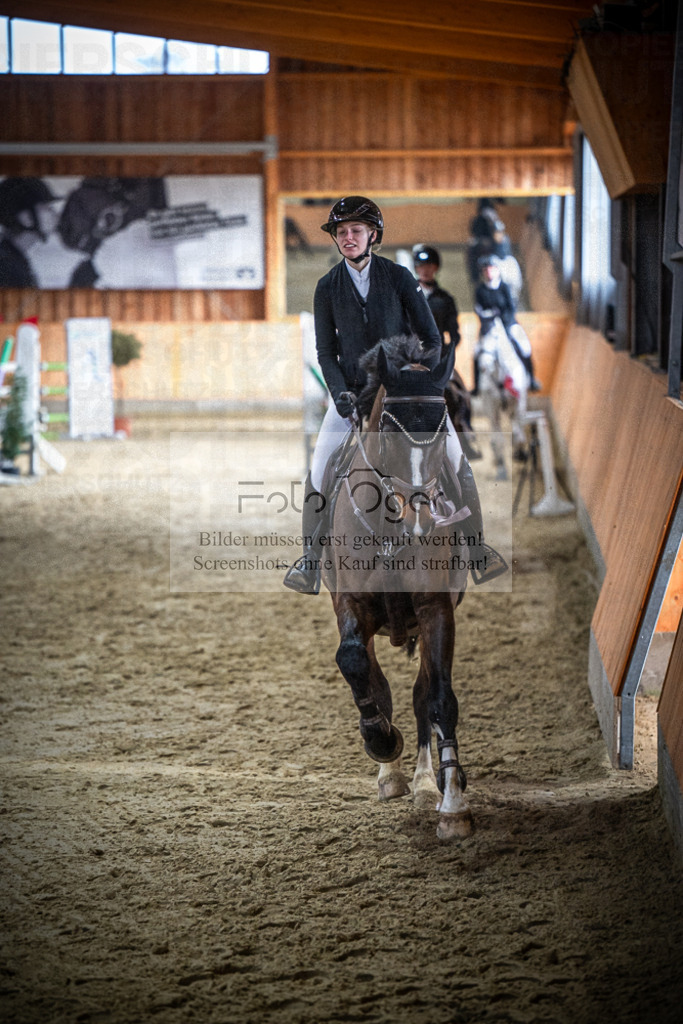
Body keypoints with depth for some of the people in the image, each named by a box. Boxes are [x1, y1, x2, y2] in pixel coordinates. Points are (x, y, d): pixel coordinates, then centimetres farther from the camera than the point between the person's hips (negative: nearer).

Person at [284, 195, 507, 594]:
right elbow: (326, 351, 5)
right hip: (352, 390, 1)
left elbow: (431, 338, 0)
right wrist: (340, 393, -10)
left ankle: (475, 546, 9)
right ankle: (311, 558, 5)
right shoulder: (327, 287, 1)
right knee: (320, 474, -11)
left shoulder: (400, 277, -2)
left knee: (456, 462, -8)